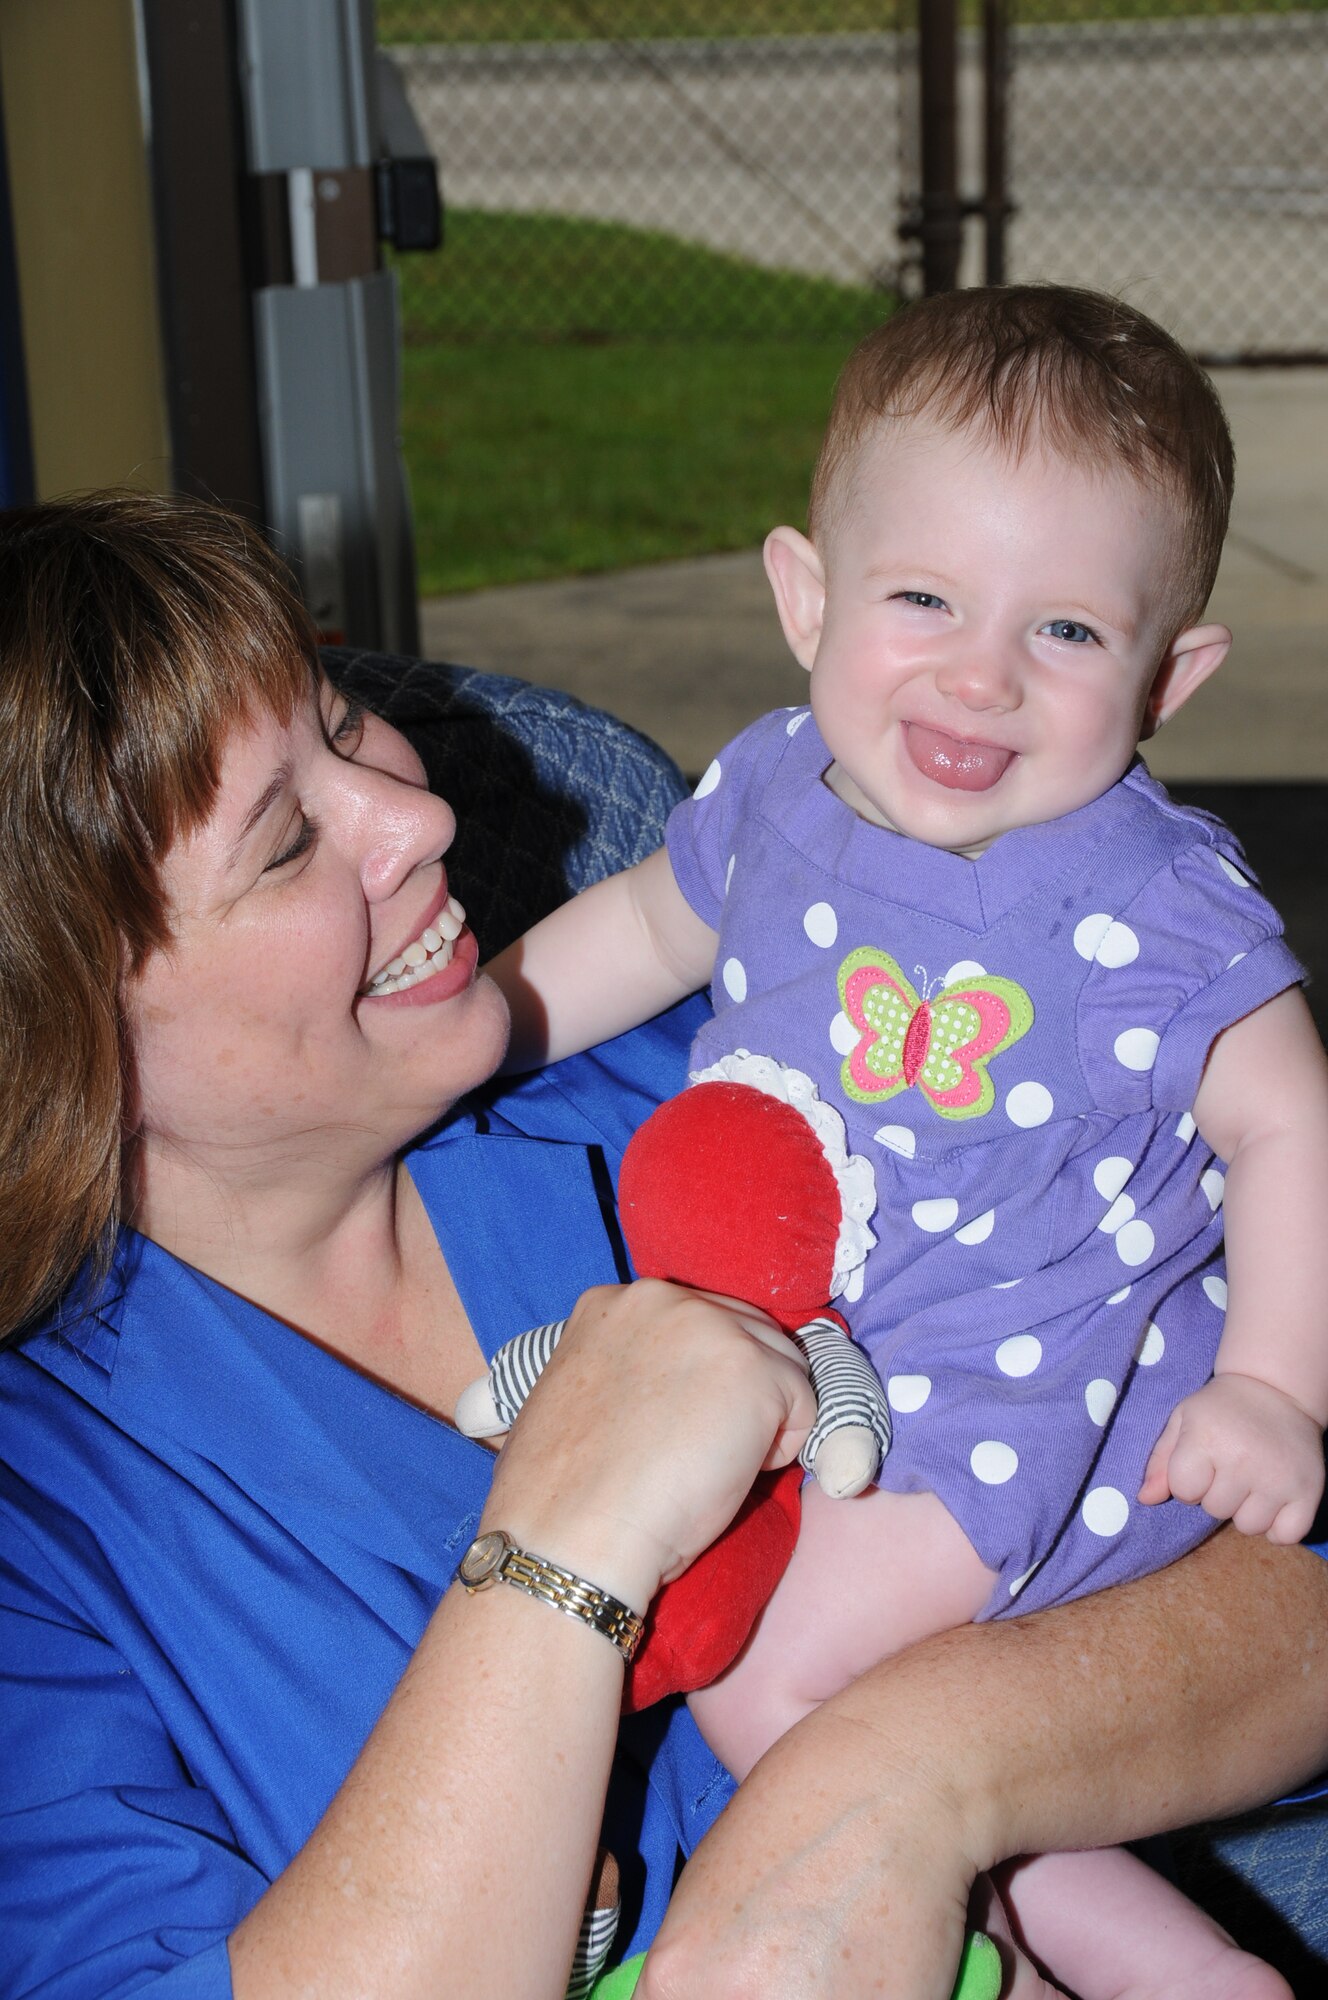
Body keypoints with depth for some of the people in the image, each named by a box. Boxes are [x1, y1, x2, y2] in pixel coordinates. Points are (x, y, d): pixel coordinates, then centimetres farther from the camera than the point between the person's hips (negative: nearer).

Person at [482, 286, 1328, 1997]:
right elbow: (651, 922, 17)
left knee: (771, 1674, -18)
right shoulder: (776, 785, -4)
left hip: (1029, 1396, -8)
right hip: (805, 1356, 8)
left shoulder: (1154, 911, -21)